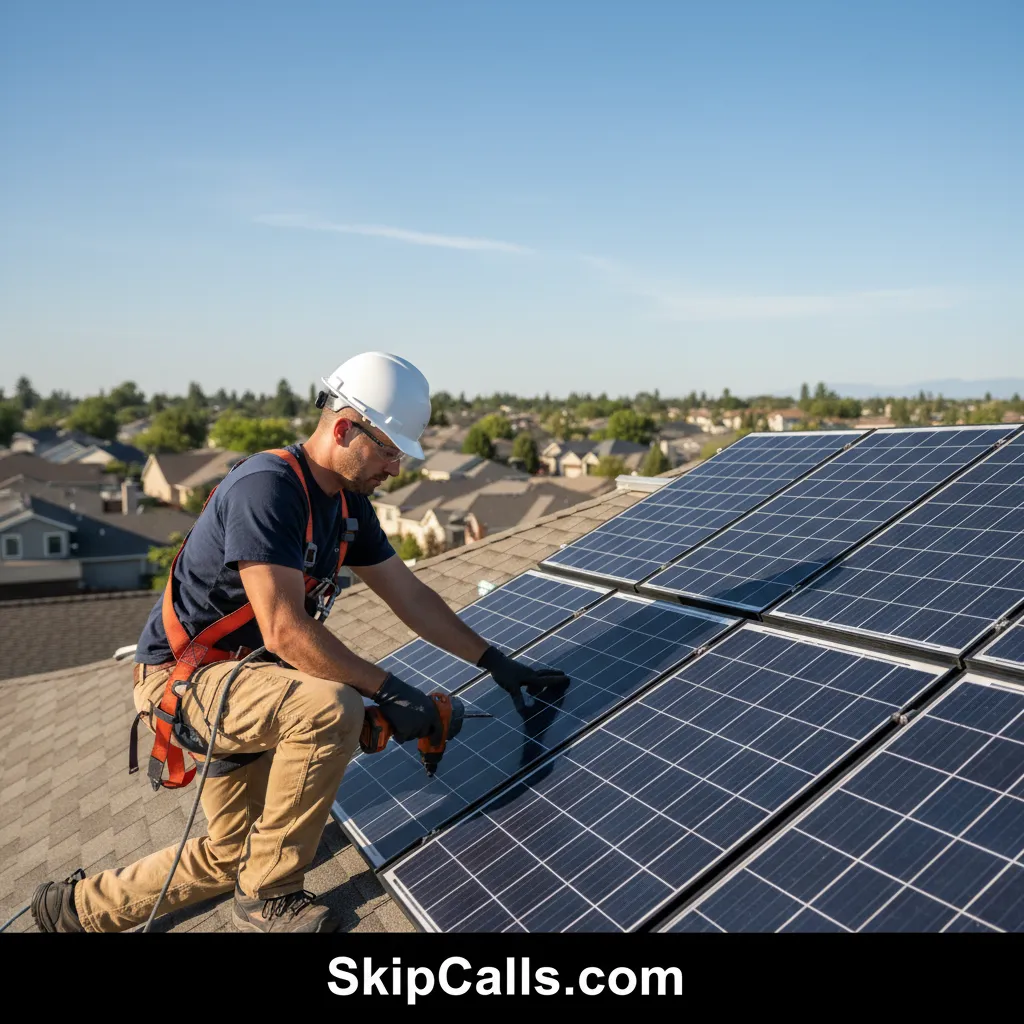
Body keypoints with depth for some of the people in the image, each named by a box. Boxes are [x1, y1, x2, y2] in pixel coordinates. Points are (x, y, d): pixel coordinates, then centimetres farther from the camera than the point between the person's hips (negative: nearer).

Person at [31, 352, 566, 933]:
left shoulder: (348, 503, 1)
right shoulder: (267, 487, -27)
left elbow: (409, 596, 4)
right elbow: (286, 632, -32)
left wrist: (495, 661, 2)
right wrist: (388, 690, -27)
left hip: (243, 678, 9)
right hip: (181, 677, -9)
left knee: (233, 858, 15)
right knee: (331, 708, -34)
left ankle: (79, 906, 35)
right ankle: (270, 898, -12)